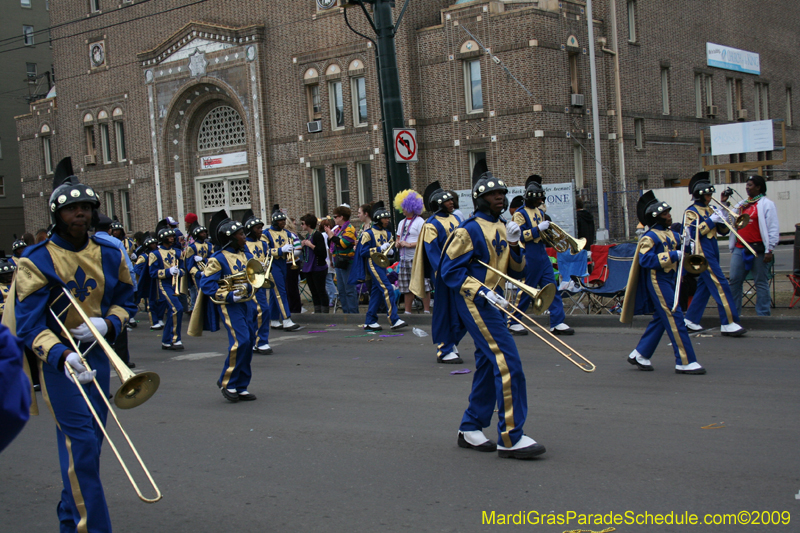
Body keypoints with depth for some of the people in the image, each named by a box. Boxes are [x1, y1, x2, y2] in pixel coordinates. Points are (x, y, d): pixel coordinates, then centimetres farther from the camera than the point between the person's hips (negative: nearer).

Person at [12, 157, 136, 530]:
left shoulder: (109, 255, 4)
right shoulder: (37, 261, -11)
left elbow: (125, 301, 13)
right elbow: (29, 323, -16)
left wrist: (106, 323, -10)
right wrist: (62, 357, -33)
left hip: (97, 355, 5)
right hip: (59, 360, -5)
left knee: (89, 443, 13)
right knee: (81, 444, -12)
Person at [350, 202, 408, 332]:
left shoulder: (387, 233, 14)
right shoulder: (368, 233, -8)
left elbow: (390, 249, 21)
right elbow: (363, 251, -12)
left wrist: (390, 252, -3)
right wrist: (380, 249, -19)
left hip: (383, 264, 8)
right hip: (373, 264, -8)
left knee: (377, 292, 9)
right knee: (387, 289, -16)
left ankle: (369, 322, 15)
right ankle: (394, 320, -17)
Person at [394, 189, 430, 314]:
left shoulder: (420, 222, -5)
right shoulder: (402, 222, 19)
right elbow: (399, 238, 24)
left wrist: (409, 244, -17)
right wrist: (398, 243, 1)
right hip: (404, 259, 7)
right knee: (406, 287, 9)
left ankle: (426, 310, -1)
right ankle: (407, 311, 15)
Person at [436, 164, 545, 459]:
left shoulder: (503, 227, 14)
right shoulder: (470, 230, -11)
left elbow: (516, 272, 13)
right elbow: (449, 270, -14)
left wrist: (513, 245, -5)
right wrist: (482, 292, -22)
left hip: (491, 304, 9)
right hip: (475, 303, -9)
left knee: (489, 366, 13)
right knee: (508, 364, -14)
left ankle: (470, 429, 24)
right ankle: (510, 438, -11)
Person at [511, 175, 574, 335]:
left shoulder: (540, 212, 17)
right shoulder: (520, 214, -7)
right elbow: (518, 235, -17)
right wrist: (538, 229, -20)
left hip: (542, 255, 7)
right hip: (529, 257, -7)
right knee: (526, 291, -1)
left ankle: (557, 323, 2)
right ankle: (513, 322, 12)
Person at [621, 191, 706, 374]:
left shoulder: (671, 234, 14)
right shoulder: (650, 237, -12)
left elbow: (680, 252, 19)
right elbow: (645, 260, -22)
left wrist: (686, 246, -3)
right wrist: (672, 256, -24)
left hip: (669, 280, 9)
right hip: (658, 281, -9)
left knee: (660, 318, 13)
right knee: (675, 319, -10)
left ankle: (640, 354, 24)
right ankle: (685, 362, -6)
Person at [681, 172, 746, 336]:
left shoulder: (711, 210, 16)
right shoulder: (691, 211, -6)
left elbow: (723, 231, 16)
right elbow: (694, 232, -17)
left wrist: (722, 221, -5)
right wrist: (711, 220, -18)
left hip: (713, 250, 8)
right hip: (702, 251, -8)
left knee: (704, 285, 11)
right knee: (720, 284, -14)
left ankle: (690, 320, 19)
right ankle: (728, 323, -15)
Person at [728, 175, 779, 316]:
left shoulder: (766, 204, -3)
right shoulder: (741, 205, 17)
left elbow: (773, 229, -8)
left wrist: (769, 250, -14)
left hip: (758, 249, -6)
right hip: (740, 249, 6)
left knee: (761, 283, 1)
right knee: (734, 281, 4)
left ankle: (763, 315, 5)